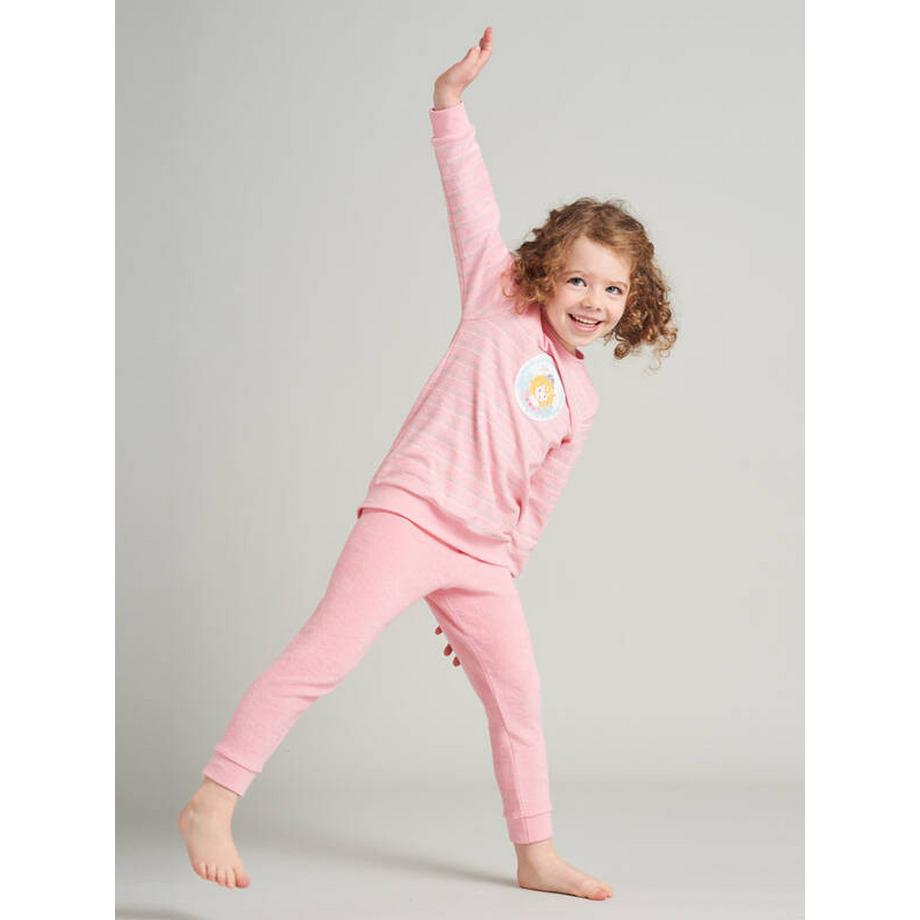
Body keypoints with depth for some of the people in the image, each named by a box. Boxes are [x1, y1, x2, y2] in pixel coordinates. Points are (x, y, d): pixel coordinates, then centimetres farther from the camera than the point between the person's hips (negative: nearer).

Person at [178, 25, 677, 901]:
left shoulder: (580, 399, 14)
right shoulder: (498, 305, 4)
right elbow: (472, 204, -4)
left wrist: (494, 581, 16)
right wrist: (451, 101, -11)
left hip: (480, 557, 6)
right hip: (408, 514, -6)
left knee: (518, 696, 11)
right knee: (325, 653, -20)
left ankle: (537, 855, 25)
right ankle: (211, 802, -18)